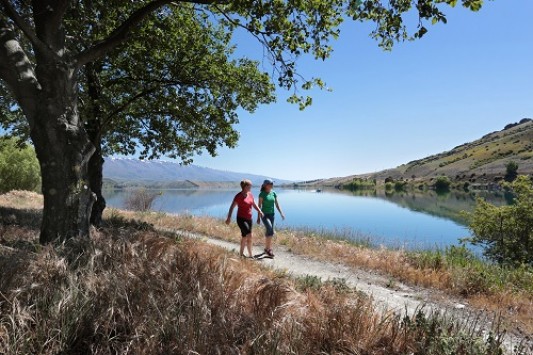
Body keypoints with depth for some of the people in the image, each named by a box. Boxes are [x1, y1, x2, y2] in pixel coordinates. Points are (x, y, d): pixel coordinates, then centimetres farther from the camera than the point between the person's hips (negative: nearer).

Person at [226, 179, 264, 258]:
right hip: (241, 219, -7)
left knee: (244, 237, 15)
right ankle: (250, 255, -7)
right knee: (249, 236, -16)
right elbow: (232, 207, -17)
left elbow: (254, 205, 11)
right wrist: (229, 217, -27)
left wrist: (259, 211, -8)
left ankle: (241, 254, 29)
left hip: (249, 219, 7)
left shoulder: (250, 195, 7)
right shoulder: (238, 196, -14)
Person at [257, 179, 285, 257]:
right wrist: (258, 217, -11)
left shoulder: (273, 193, 5)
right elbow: (259, 206, -9)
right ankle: (268, 248, -12)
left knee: (268, 231, 10)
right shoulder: (262, 194, -10)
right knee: (270, 229, -23)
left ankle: (267, 249, 22)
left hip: (272, 214, 5)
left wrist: (281, 213, -5)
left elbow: (277, 204, 7)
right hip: (264, 215, -5)